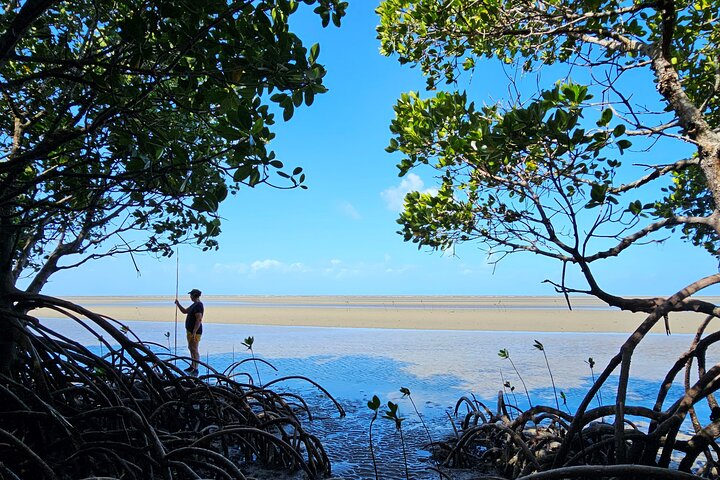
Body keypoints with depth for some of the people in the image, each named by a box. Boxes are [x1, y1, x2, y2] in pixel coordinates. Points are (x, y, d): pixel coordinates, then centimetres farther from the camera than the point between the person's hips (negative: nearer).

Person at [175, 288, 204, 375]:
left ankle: (195, 370, -3)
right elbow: (185, 311, 26)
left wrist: (194, 332, -27)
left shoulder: (199, 305, -18)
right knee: (191, 349, 19)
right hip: (190, 330, 11)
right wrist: (178, 304, 13)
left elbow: (199, 320, -25)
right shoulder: (194, 305, 15)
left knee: (195, 350, -7)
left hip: (195, 332, -11)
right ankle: (192, 366, 31)